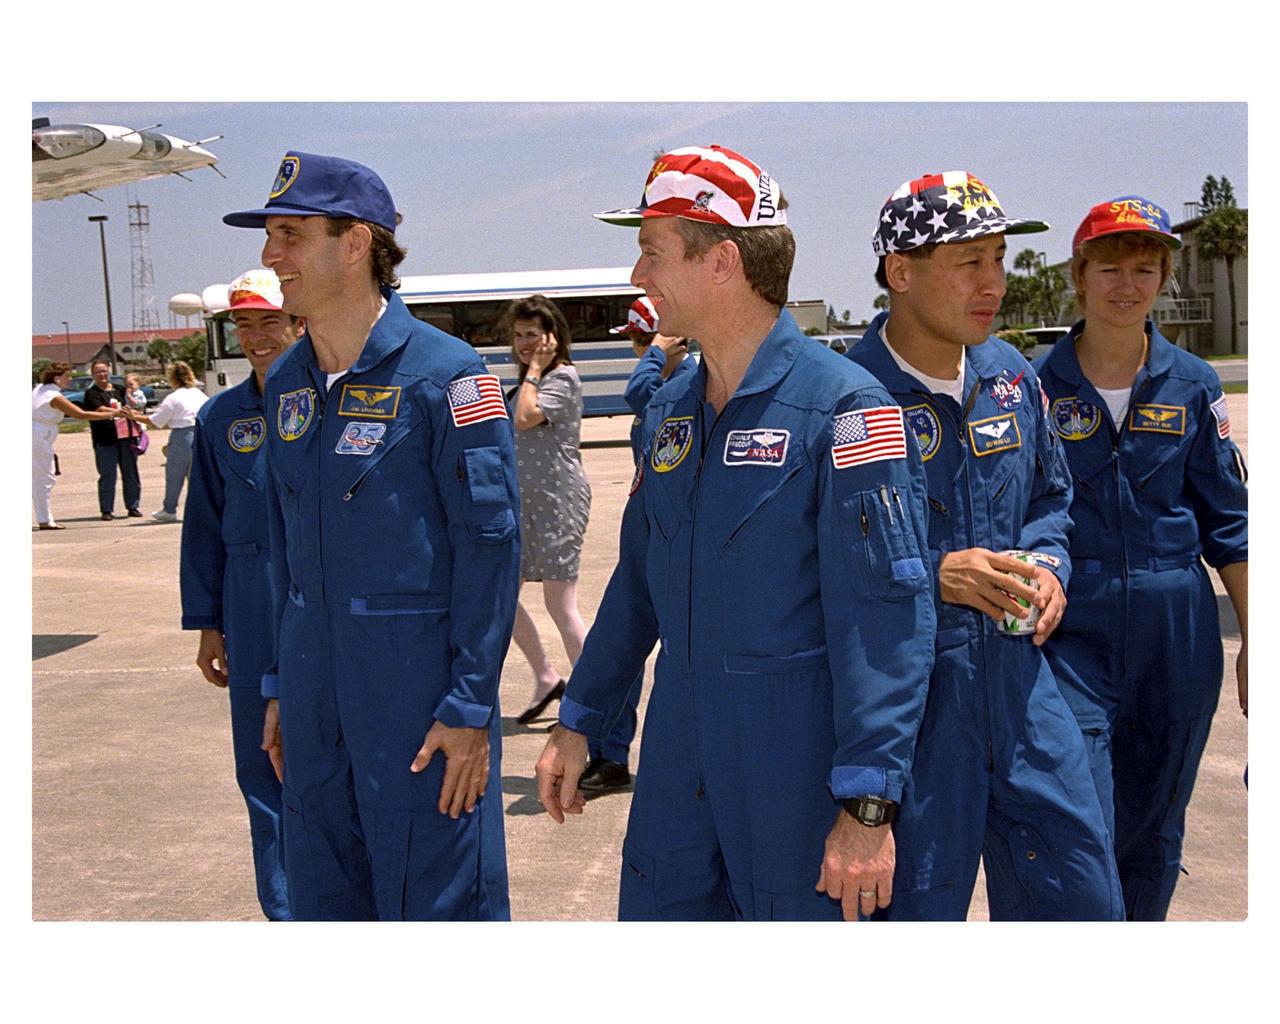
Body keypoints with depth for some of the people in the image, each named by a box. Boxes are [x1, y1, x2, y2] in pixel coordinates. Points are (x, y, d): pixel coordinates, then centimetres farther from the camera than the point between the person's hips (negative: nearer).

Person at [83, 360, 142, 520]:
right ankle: (107, 510, 3)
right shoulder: (91, 393, -1)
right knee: (107, 476, -2)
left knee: (131, 473, 6)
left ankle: (133, 507, 14)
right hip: (105, 440, -4)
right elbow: (100, 410, -17)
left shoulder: (120, 389, 14)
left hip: (126, 437, 4)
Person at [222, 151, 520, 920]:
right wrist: (282, 685, 14)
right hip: (316, 692, 7)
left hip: (422, 688, -7)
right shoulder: (288, 384, 9)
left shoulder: (444, 374, -13)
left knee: (437, 901, 3)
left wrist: (470, 709, -15)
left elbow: (491, 545, -13)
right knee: (323, 900, 17)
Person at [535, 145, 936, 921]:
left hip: (798, 756, -6)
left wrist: (868, 806, -22)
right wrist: (579, 721, 17)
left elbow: (886, 619, -19)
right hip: (679, 740, 7)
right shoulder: (671, 410, 8)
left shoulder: (841, 406, -15)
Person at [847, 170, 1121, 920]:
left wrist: (1048, 564, 1)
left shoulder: (1012, 377, 7)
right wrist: (932, 576, -21)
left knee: (1080, 895, 13)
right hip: (902, 685, -6)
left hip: (1017, 671, 6)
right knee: (917, 901, 10)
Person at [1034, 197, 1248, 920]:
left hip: (1175, 635, 3)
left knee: (1153, 833, 14)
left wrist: (1253, 639, 5)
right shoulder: (1036, 385, -2)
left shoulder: (1192, 386, 4)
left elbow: (1227, 521, 8)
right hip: (1072, 629, -2)